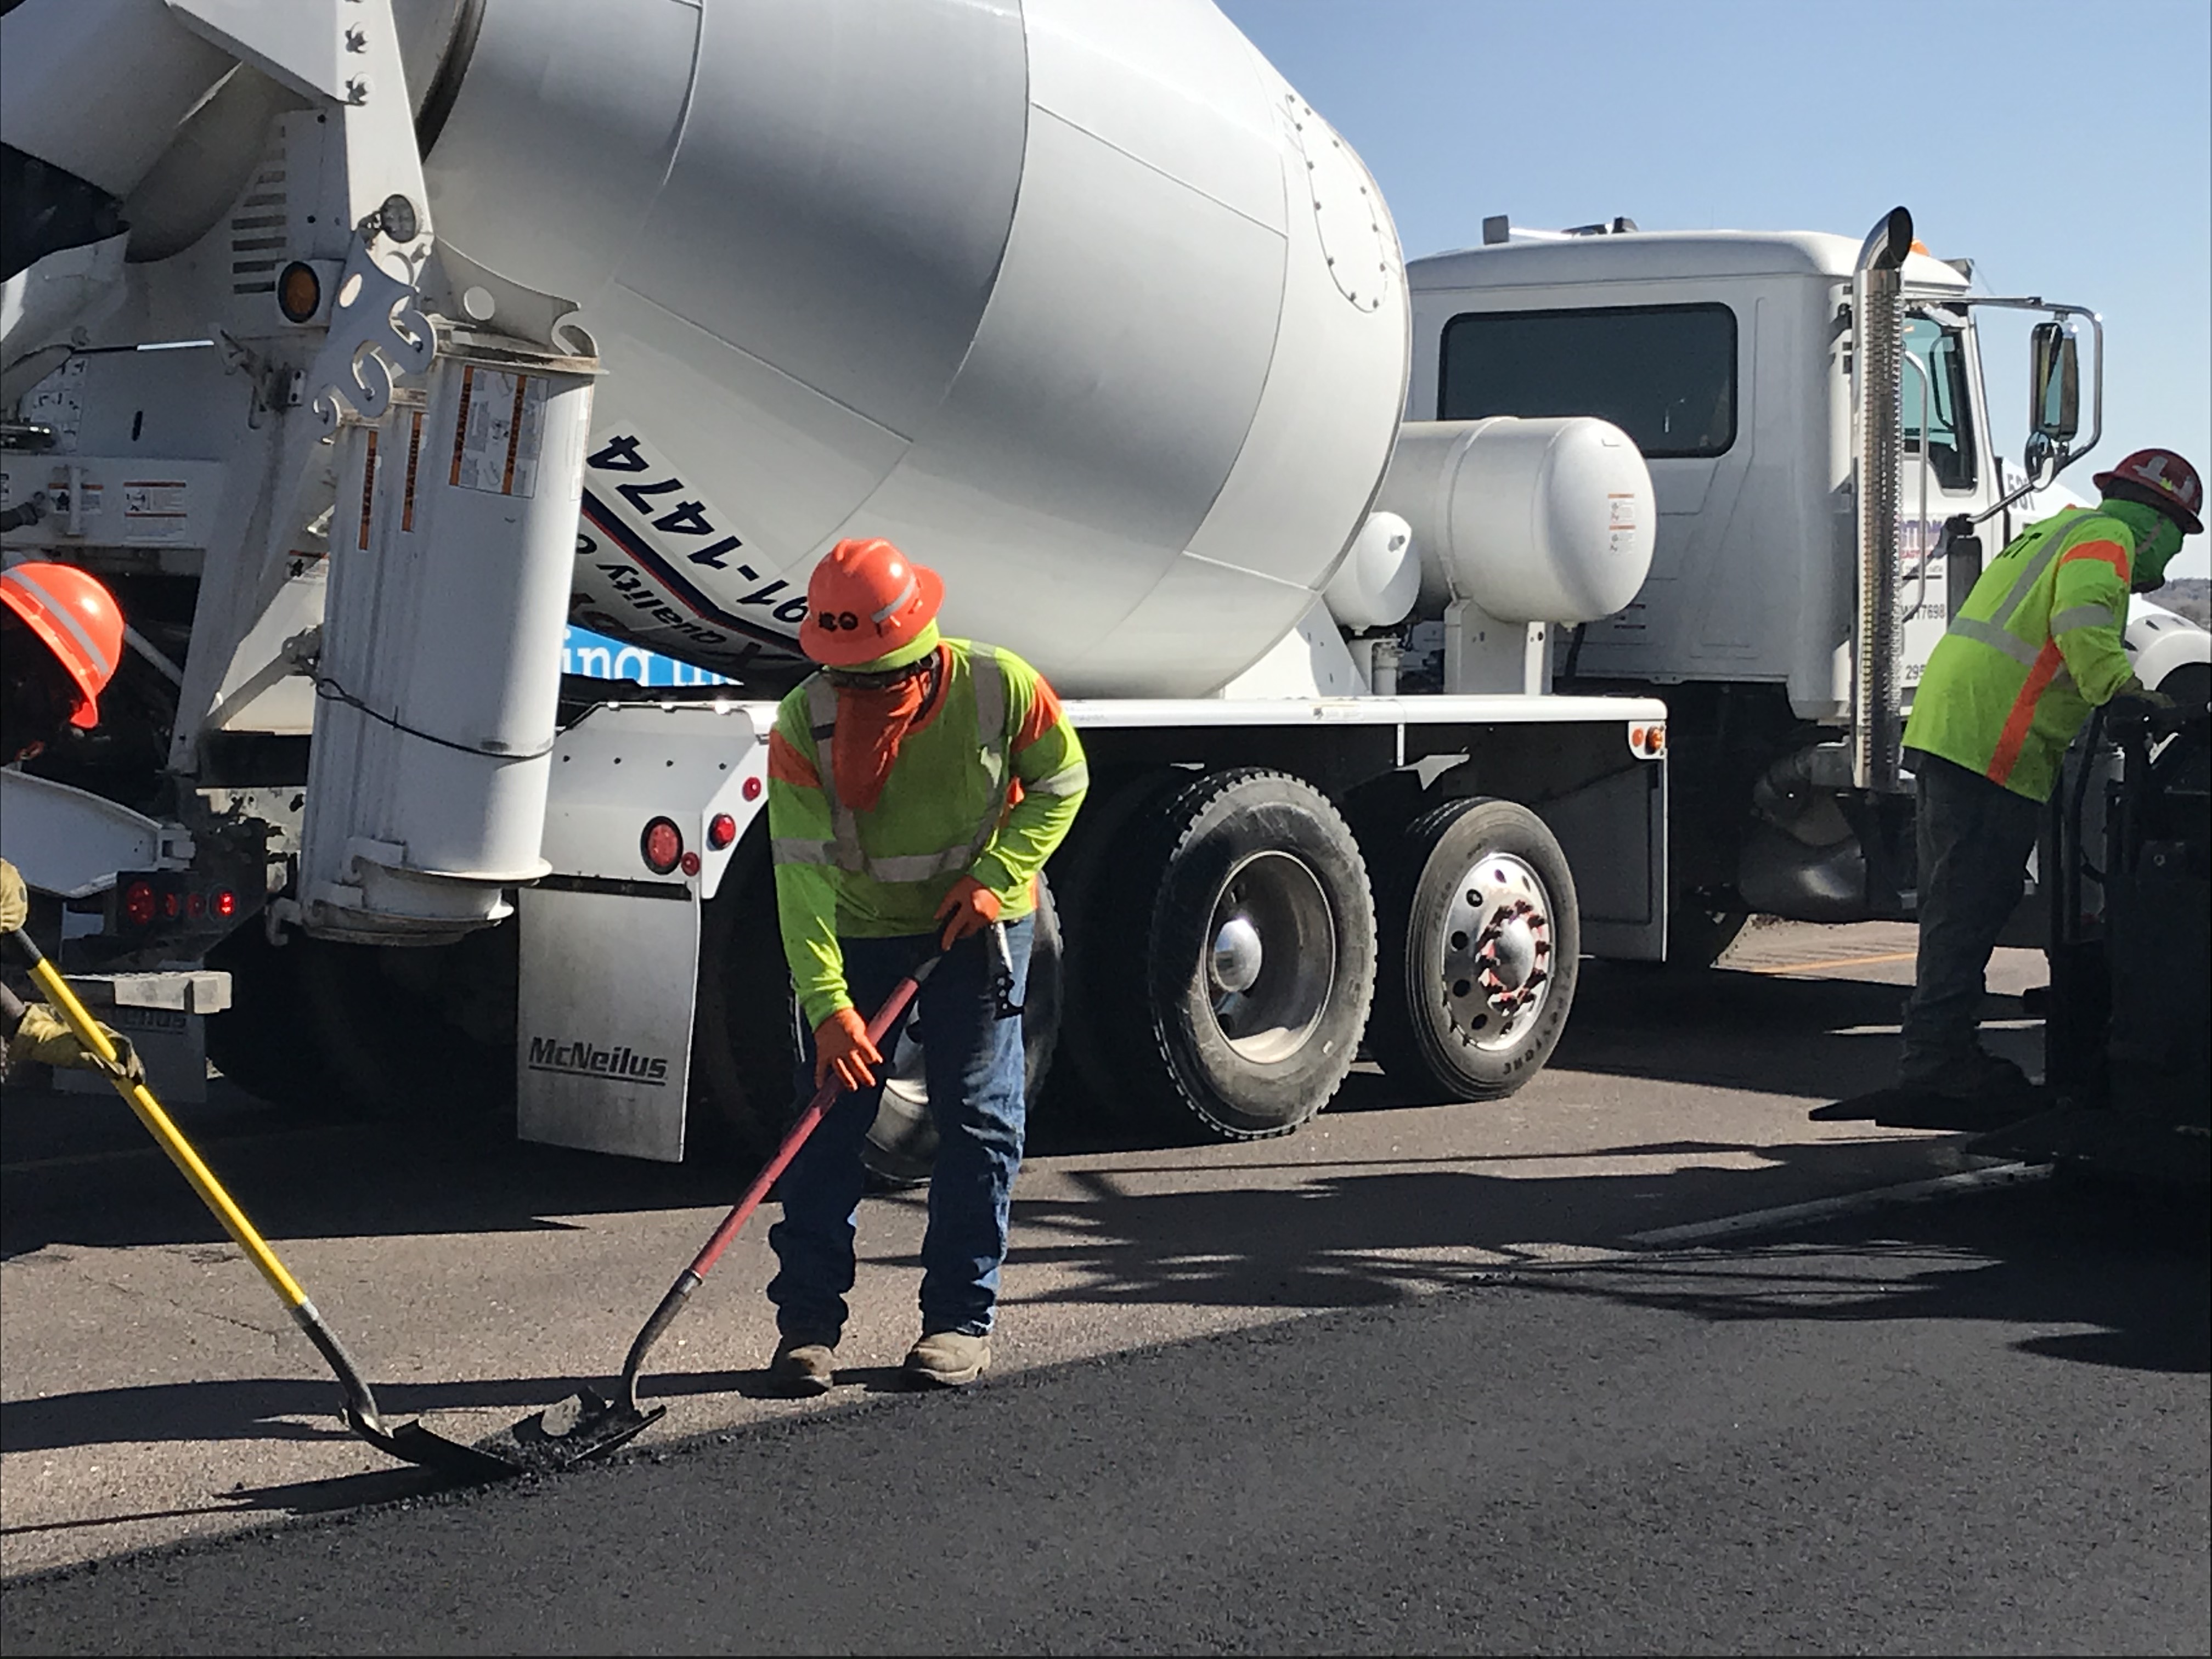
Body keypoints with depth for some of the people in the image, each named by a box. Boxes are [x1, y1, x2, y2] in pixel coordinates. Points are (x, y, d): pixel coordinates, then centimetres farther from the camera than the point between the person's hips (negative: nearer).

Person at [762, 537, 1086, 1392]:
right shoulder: (806, 722, -23)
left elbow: (1059, 784, -3)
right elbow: (802, 873, -25)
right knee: (828, 1121, -2)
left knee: (977, 1120, 0)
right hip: (859, 932, 0)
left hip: (977, 925, 0)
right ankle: (807, 1322, 7)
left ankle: (961, 1319, 10)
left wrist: (995, 878, -17)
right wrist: (829, 1003, -33)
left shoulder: (1000, 687, -21)